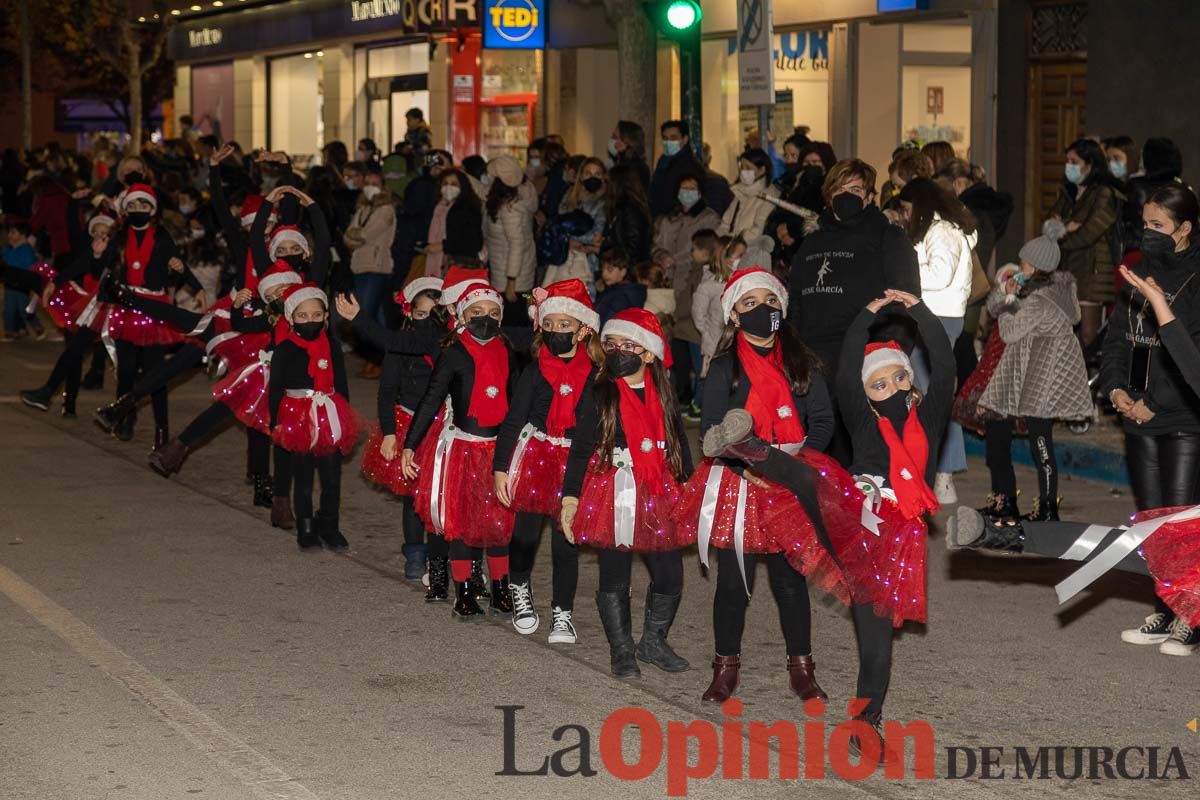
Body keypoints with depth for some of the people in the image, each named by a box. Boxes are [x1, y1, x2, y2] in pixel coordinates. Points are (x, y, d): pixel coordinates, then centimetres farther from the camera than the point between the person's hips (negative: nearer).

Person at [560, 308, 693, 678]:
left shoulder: (662, 396, 6)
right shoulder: (599, 397, -4)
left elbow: (679, 444, 16)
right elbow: (580, 449, -4)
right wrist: (570, 496, -9)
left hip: (659, 497, 3)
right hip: (613, 497, -3)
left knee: (670, 578, 5)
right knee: (614, 580, 5)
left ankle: (653, 641, 26)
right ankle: (622, 651, 19)